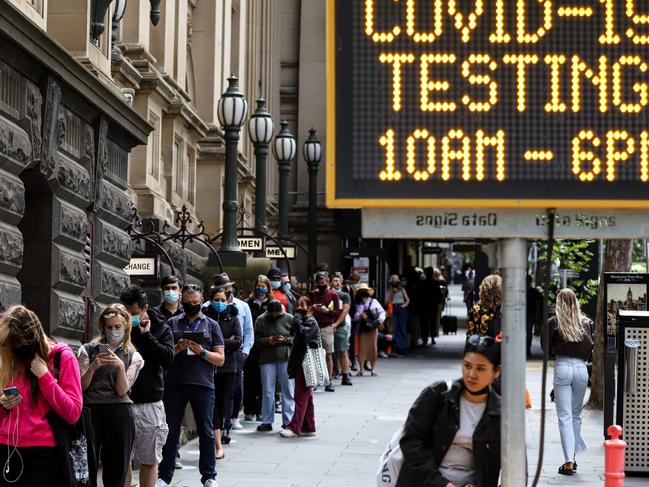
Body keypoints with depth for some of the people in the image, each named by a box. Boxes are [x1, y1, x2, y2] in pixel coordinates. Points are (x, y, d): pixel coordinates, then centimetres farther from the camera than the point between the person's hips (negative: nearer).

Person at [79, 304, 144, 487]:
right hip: (90, 411, -1)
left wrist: (120, 366, -16)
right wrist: (93, 367, -14)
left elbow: (122, 390, 0)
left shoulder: (133, 357, 12)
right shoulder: (89, 350, 9)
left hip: (119, 413, 1)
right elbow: (81, 386, 2)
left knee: (116, 470, 2)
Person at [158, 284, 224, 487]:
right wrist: (177, 348, -11)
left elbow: (220, 359, 5)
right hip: (174, 384, 1)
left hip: (203, 385, 0)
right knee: (171, 431, 4)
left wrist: (202, 352, -11)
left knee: (206, 432, 3)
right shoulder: (172, 323, 10)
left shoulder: (211, 325, 9)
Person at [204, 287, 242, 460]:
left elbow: (238, 342, -4)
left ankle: (217, 438, 14)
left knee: (223, 403, 4)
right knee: (213, 403, -9)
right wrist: (227, 342, -9)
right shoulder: (205, 318, 2)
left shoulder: (232, 319, 8)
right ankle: (218, 446, -13)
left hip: (228, 367, 2)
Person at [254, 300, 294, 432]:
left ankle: (288, 421, 9)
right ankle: (267, 422, 10)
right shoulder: (261, 320, 5)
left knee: (287, 391, 2)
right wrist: (267, 341, -13)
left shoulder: (289, 319, 4)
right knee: (267, 392, 3)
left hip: (286, 358, 0)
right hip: (267, 359, 0)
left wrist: (285, 340, -11)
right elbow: (256, 340, 5)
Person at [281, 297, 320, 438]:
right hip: (300, 363, 10)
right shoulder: (303, 320, 19)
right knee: (306, 396, 11)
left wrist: (298, 315, -18)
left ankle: (294, 427, -12)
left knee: (301, 396, -9)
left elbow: (301, 334, -28)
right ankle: (308, 427, 15)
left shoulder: (311, 322, -9)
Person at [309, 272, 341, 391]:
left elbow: (337, 313, 2)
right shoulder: (313, 294, 13)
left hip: (327, 327, -2)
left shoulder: (333, 295, 5)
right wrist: (312, 309, -3)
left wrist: (327, 310, -14)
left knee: (329, 355, -2)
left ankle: (329, 381, 1)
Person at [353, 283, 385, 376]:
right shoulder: (358, 304, 8)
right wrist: (360, 315, -15)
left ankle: (373, 368, 8)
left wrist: (380, 320, -10)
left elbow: (381, 312, 4)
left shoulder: (373, 302, 5)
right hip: (362, 328, 1)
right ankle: (361, 369, 1)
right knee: (362, 347, -3)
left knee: (373, 347, -1)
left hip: (372, 328, -1)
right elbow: (355, 316, 5)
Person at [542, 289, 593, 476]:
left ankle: (568, 462, -8)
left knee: (565, 417, -1)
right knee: (576, 415, 16)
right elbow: (591, 348, 1)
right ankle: (573, 457, 21)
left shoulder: (553, 323, -2)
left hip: (562, 368, -3)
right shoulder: (586, 322, 4)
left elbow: (546, 347, 0)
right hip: (581, 368, 3)